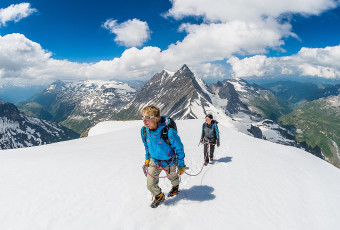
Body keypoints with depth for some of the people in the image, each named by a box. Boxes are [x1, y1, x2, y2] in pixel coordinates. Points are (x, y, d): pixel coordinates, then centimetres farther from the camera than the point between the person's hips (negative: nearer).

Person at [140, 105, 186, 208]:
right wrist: (147, 158, 14)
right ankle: (159, 197, 36)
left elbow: (179, 148, -21)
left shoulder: (169, 132, -37)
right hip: (154, 160, 3)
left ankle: (175, 187, 62)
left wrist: (181, 165, -12)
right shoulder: (144, 130, -20)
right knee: (150, 185, 4)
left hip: (169, 161, -3)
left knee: (172, 177, 26)